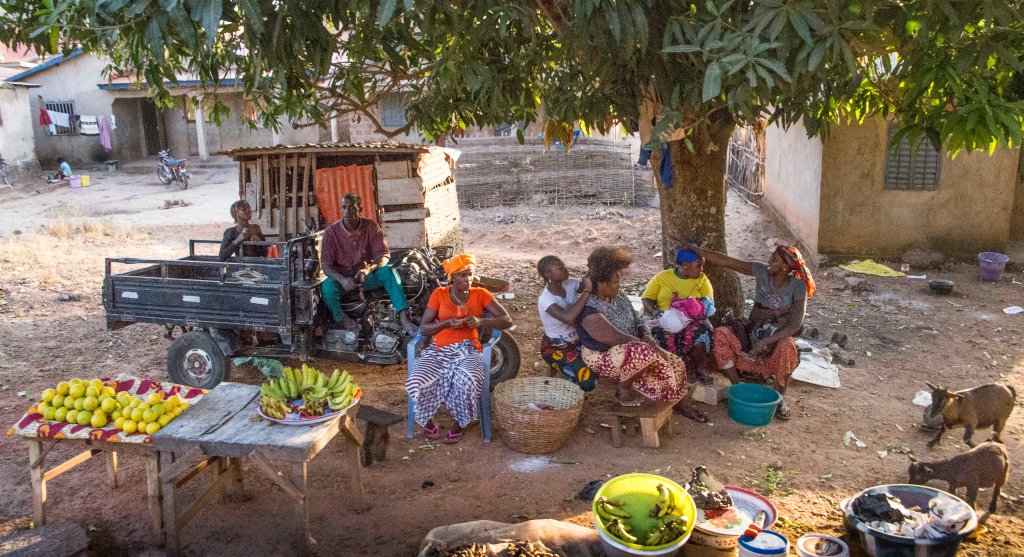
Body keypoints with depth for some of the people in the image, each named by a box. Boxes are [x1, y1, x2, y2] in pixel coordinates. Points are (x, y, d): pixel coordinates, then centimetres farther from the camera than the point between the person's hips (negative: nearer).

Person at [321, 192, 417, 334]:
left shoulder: (371, 227, -6)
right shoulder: (331, 232, -9)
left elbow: (384, 255, -11)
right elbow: (326, 264, -11)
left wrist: (367, 269, -32)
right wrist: (342, 279, -32)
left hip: (367, 276, 1)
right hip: (343, 278, -1)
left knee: (388, 271, -29)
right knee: (328, 286, -34)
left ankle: (404, 319, -36)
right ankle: (344, 320, -10)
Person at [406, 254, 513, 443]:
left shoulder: (481, 294, 5)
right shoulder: (439, 294, 7)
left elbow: (507, 321, -2)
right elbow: (424, 327, 5)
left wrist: (481, 321, -18)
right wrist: (448, 322, -13)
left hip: (467, 350, -1)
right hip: (438, 350, 1)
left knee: (467, 381, -36)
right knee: (416, 383, -29)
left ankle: (460, 422, -5)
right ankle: (428, 419, 4)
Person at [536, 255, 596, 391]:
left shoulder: (570, 284, -9)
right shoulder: (545, 299, -29)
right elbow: (569, 317, -46)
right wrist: (587, 290, -40)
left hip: (578, 340, 7)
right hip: (556, 348, -7)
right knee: (588, 382, -22)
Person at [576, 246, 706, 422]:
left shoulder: (619, 297, 4)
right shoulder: (590, 310, -24)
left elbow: (637, 321, 10)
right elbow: (616, 337, -29)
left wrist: (647, 337, -12)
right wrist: (649, 346, -25)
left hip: (632, 350, 9)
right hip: (604, 357, -9)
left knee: (674, 363, 0)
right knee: (646, 354, -35)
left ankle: (679, 403, 21)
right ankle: (623, 388, -12)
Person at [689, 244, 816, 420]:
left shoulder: (798, 286, -13)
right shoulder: (762, 271, -5)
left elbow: (795, 325, -20)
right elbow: (724, 261, -6)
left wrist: (765, 342, -29)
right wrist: (693, 249, -10)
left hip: (778, 335, -3)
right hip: (752, 330, 3)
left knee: (786, 346, -39)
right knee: (720, 334, -26)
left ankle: (781, 397, -11)